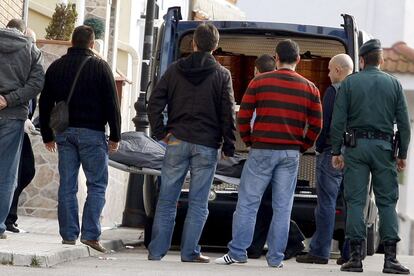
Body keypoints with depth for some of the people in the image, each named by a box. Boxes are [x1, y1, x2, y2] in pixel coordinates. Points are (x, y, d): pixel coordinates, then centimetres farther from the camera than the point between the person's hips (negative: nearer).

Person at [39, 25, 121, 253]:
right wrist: (115, 135, 0)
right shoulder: (99, 67, -3)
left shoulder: (56, 67, 10)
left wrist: (47, 136, 19)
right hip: (92, 132, -4)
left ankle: (68, 236, 3)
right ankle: (90, 234, -9)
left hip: (64, 132, 4)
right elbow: (111, 103, -5)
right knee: (97, 184, 1)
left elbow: (44, 104, 13)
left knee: (67, 185, 5)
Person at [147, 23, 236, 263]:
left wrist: (161, 132, 4)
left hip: (177, 142, 2)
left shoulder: (175, 70, 5)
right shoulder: (222, 75, -1)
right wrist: (229, 146, 2)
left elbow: (155, 102, 0)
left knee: (167, 200, 6)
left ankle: (157, 250, 5)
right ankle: (190, 251, 3)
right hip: (206, 145, -2)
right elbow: (228, 113, -4)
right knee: (198, 203, 4)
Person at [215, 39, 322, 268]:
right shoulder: (309, 88, 6)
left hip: (262, 150, -2)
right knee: (283, 206, 5)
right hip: (291, 154, 2)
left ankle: (237, 253, 1)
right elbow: (316, 125, 5)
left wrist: (249, 141, 11)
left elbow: (243, 116, -1)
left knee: (248, 203, 2)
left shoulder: (259, 82, 0)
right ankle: (276, 258, 6)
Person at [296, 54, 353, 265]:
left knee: (326, 203, -4)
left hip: (332, 153, -6)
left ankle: (320, 251, -3)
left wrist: (320, 148, 0)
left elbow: (324, 122, -11)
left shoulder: (333, 91, -9)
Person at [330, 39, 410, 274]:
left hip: (356, 146, -1)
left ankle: (356, 256, -3)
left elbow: (338, 120, -3)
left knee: (356, 201, 1)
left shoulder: (350, 83, 2)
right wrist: (402, 154, 10)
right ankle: (390, 257, -2)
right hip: (384, 147, 1)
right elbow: (404, 123, 5)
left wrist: (336, 151, 2)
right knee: (387, 202, 4)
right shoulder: (394, 84, 6)